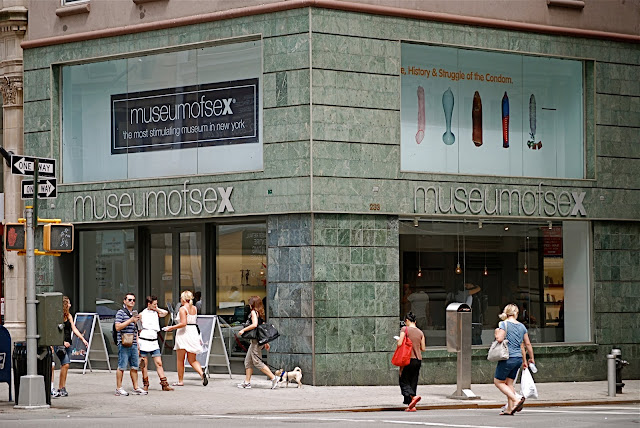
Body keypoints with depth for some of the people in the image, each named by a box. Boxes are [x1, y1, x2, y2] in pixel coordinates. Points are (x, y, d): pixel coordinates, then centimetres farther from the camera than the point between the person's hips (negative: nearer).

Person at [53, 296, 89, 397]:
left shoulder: (69, 316, 13)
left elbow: (74, 329, 14)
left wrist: (83, 339, 6)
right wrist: (63, 342, -17)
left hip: (68, 344, 7)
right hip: (60, 344, -7)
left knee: (65, 366, 5)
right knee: (65, 364, -16)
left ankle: (60, 389, 8)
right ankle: (62, 389, -11)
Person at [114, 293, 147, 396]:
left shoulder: (134, 314, 21)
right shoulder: (121, 312, -3)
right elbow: (118, 327, -14)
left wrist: (137, 343, 22)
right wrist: (131, 320, -17)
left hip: (133, 345, 8)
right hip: (124, 344, -8)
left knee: (134, 367, 8)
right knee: (122, 367, -5)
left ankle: (136, 388, 13)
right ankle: (119, 389, -2)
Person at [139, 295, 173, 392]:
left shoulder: (156, 313, 10)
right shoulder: (142, 314, 0)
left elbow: (165, 312, -10)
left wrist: (156, 309, 1)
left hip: (154, 342, 3)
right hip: (144, 342, -3)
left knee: (159, 363, -2)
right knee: (144, 365, 2)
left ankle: (164, 384, -4)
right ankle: (145, 385, 12)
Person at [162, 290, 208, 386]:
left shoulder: (183, 309, -11)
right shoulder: (194, 308, 9)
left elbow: (183, 323, -20)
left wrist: (171, 328, -14)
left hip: (184, 333, -6)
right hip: (194, 332, 6)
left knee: (180, 360, 5)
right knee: (192, 360, 9)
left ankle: (180, 381, 9)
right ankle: (202, 373, -16)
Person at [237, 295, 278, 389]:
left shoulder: (253, 312, -11)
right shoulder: (260, 313, 15)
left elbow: (254, 324, -26)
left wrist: (243, 330, -15)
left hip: (256, 340, -9)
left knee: (257, 362, -7)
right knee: (248, 361, 13)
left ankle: (273, 378, -10)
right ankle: (247, 382, 15)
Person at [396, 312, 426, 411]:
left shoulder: (405, 329, -6)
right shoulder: (420, 332, 9)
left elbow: (400, 344, -14)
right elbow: (423, 348, 9)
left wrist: (398, 340, 8)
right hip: (418, 360, 5)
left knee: (404, 381, 1)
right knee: (413, 382, 10)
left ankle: (413, 396, -24)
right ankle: (411, 406, 7)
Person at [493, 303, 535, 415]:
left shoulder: (504, 324, -8)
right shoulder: (522, 326, 9)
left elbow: (500, 339, -20)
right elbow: (528, 344, 12)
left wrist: (497, 332, 2)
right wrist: (531, 358, 22)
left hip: (508, 358, -6)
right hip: (518, 358, 6)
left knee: (498, 382, 4)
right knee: (509, 383, 13)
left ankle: (516, 399, -12)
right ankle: (509, 409, 8)